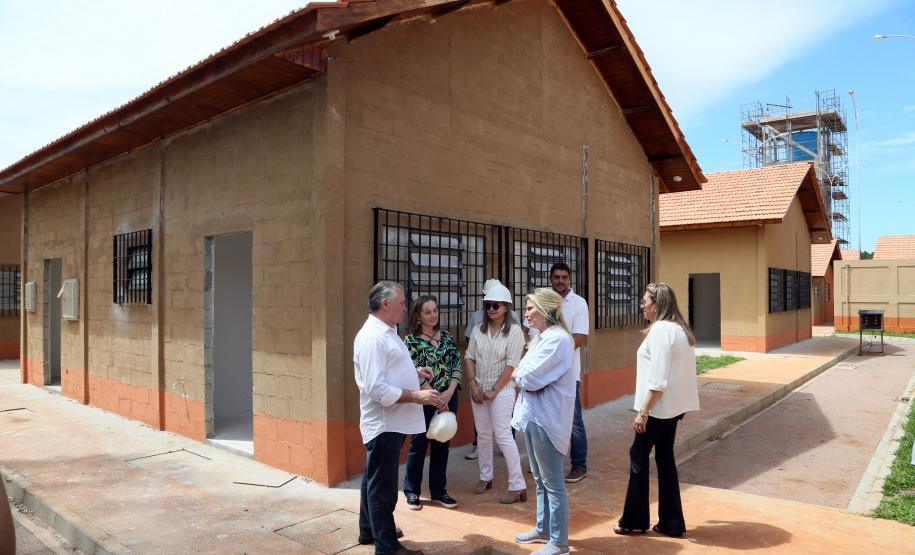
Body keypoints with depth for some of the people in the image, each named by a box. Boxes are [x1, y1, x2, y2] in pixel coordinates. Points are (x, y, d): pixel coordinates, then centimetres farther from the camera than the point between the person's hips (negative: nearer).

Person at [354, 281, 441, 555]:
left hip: (391, 421, 11)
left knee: (375, 479, 22)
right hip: (384, 423, -10)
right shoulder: (372, 337, -23)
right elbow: (376, 388, -28)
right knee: (383, 485, 2)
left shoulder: (386, 332, 10)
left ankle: (369, 530, 39)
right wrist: (417, 396, -26)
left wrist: (414, 371, 9)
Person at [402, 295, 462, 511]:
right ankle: (412, 491, 19)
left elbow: (457, 366, 3)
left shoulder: (447, 337, 7)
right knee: (419, 444, 4)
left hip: (448, 397, 4)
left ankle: (439, 490, 22)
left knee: (442, 444, 10)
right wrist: (436, 397, -14)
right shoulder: (411, 340, -6)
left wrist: (448, 393, -11)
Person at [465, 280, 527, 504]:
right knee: (483, 435, 13)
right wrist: (473, 385, -5)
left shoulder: (514, 331, -10)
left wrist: (494, 390, -14)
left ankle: (518, 487, 0)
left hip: (501, 390, -5)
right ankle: (485, 477, 29)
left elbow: (511, 365, -14)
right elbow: (469, 358, 6)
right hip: (478, 389, 5)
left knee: (503, 435, -7)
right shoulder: (478, 329, 4)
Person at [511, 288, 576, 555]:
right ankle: (543, 529, 34)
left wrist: (517, 373, -3)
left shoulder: (557, 339, -20)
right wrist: (522, 374, -6)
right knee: (540, 479, 20)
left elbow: (531, 378, -22)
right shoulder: (542, 337, 12)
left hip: (546, 419, -10)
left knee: (553, 482, 2)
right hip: (533, 415, 10)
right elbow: (524, 372, 14)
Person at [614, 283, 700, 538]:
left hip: (658, 406, -9)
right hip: (674, 405, 9)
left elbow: (658, 380, -23)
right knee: (665, 457, 14)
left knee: (638, 455, 3)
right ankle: (671, 523, 20)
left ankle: (634, 520, 13)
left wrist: (643, 412, -19)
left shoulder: (660, 329, -18)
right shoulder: (681, 329, 12)